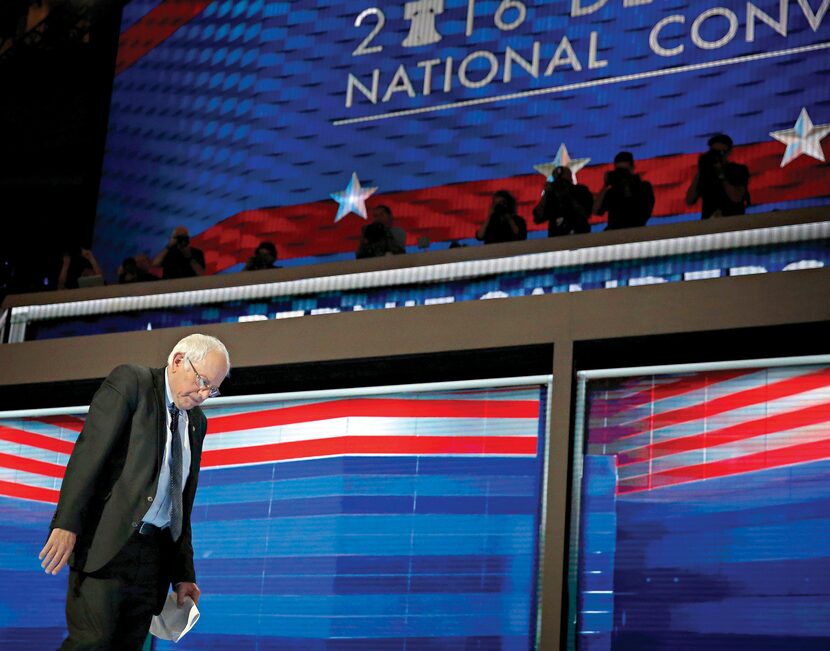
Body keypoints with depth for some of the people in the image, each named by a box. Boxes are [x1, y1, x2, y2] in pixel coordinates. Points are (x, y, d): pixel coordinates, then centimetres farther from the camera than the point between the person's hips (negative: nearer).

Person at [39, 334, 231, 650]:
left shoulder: (196, 421, 19)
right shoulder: (130, 381, -1)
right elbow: (90, 450, -11)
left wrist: (183, 574, 17)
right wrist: (66, 524, -21)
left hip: (155, 552, 6)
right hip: (107, 541, -6)